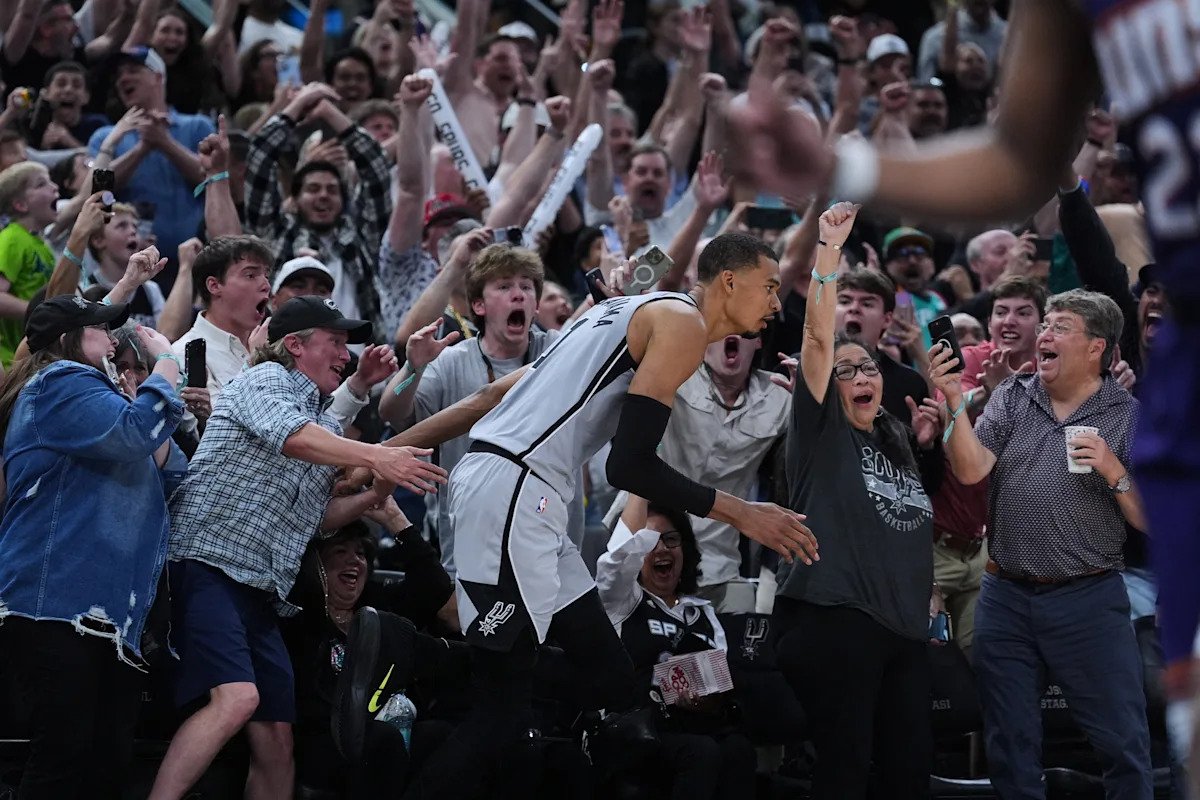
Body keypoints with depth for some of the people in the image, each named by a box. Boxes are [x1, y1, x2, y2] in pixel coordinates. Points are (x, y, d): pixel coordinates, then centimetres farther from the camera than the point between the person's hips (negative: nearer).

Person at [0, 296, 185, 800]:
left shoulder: (83, 391, 30)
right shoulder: (61, 383, -3)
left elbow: (162, 474, 29)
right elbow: (133, 434, -19)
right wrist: (164, 363, -7)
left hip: (106, 612, 10)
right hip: (56, 602, -10)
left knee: (110, 758, 2)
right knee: (65, 755, -15)